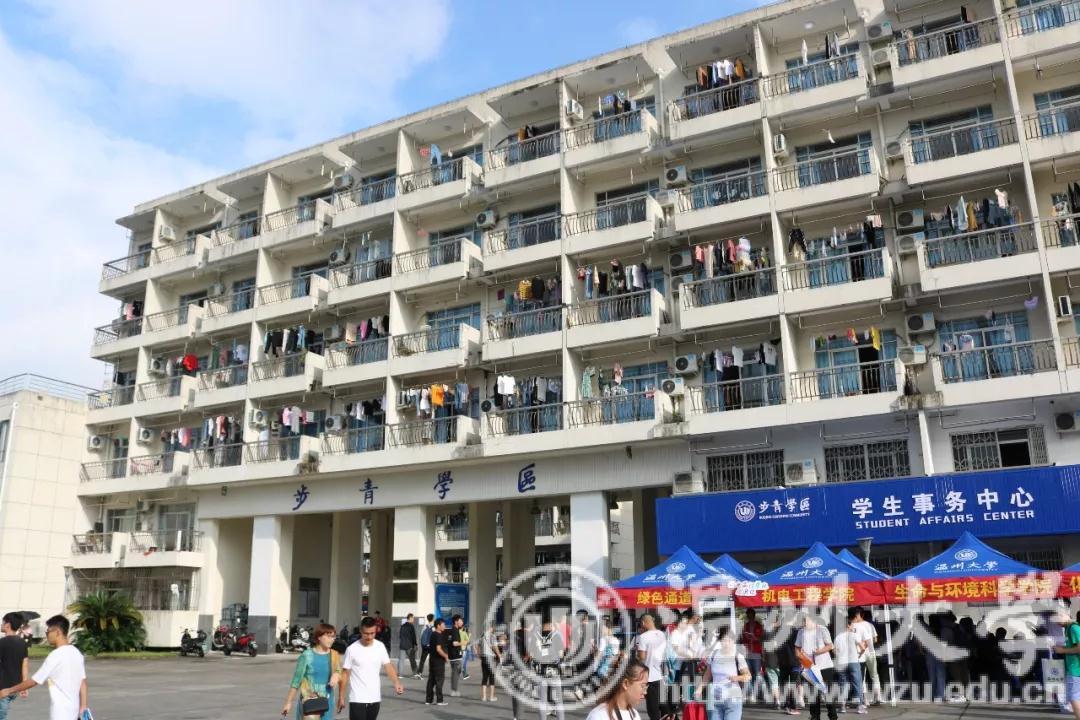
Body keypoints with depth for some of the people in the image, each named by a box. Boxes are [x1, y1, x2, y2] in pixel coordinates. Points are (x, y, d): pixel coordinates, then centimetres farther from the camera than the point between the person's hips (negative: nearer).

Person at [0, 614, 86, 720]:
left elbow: (34, 681, -10)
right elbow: (83, 682, 9)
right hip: (73, 709, 8)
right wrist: (83, 706, 12)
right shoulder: (76, 653, 8)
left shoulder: (56, 655, -16)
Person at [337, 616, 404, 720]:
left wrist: (396, 683, -20)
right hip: (357, 699, -4)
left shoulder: (380, 647, 1)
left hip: (375, 698, 4)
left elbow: (388, 666, -2)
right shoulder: (352, 649, -10)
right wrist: (341, 697, -4)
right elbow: (345, 674, -4)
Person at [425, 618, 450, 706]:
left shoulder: (432, 634, 12)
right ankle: (439, 700, 1)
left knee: (431, 679, 12)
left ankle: (428, 699, 14)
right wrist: (446, 656, -12)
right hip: (438, 660, -9)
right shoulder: (439, 636, -17)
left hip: (432, 659, 9)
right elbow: (438, 649, -25)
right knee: (440, 679, -2)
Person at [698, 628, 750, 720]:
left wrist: (737, 677, -30)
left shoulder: (737, 657, -9)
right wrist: (701, 688, 8)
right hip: (715, 700, 4)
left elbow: (748, 676, -12)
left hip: (732, 701, -4)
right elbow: (708, 674, 14)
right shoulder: (714, 654, 2)